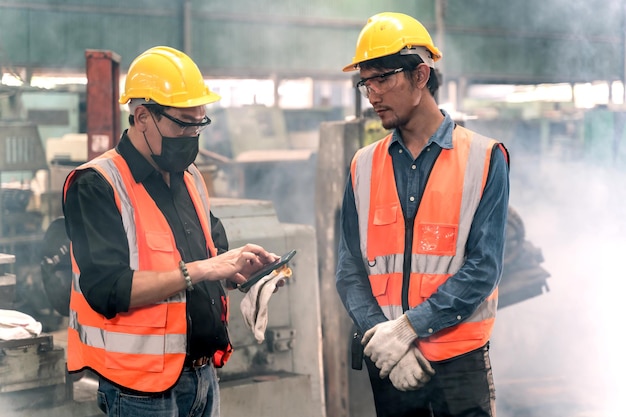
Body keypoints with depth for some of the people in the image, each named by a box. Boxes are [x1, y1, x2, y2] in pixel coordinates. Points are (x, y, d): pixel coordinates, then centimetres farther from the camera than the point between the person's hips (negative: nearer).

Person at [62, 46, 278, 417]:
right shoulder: (97, 186, -13)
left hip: (203, 374, 7)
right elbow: (107, 289, -23)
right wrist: (199, 270, -23)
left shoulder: (190, 178, 12)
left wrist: (239, 269, -1)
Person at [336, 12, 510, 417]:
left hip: (461, 362, -3)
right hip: (387, 365, 3)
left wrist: (406, 328, -16)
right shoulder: (364, 166, 7)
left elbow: (482, 269, -10)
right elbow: (350, 270, 3)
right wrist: (383, 339, -12)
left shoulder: (484, 159, -3)